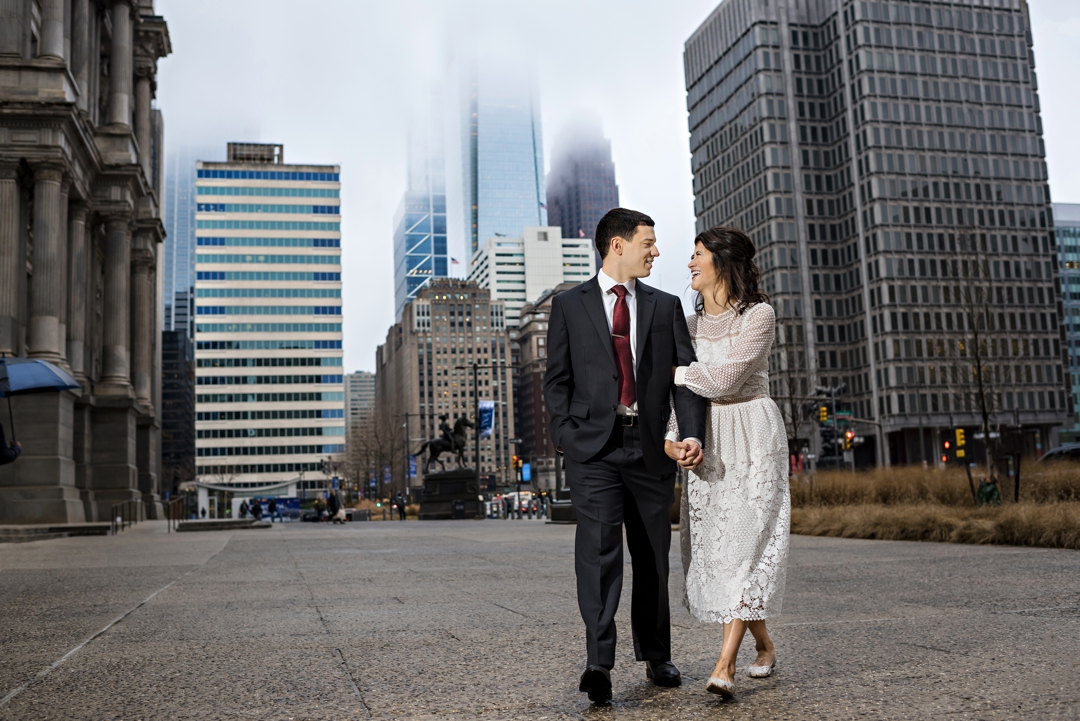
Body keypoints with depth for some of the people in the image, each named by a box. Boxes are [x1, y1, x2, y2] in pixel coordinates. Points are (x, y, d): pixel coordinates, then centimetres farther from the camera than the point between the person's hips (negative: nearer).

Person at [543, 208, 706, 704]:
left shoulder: (665, 306, 12)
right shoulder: (569, 305, 7)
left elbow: (687, 374, 4)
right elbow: (557, 380, 6)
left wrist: (691, 434, -11)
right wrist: (565, 438, -7)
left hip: (651, 446, 3)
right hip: (594, 446, -3)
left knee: (653, 556, 10)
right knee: (599, 547, -15)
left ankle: (656, 658, 26)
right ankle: (598, 663, -17)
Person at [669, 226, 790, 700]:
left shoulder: (759, 315, -6)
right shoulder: (692, 324, 14)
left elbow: (725, 379, -16)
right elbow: (684, 390, 12)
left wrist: (672, 370, -4)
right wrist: (673, 437, -2)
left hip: (752, 435, -6)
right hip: (706, 441, 6)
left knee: (745, 544, -11)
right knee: (715, 546, 4)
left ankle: (724, 666, -15)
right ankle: (764, 646, 22)